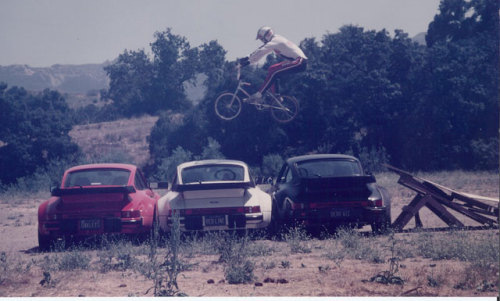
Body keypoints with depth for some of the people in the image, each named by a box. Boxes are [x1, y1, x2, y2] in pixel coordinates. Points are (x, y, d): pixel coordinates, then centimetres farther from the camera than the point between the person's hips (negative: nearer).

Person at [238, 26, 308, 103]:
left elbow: (261, 52, -22)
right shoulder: (276, 40, 15)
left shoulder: (275, 42, -14)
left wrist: (248, 62, -21)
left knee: (273, 72, -18)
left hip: (299, 62, -10)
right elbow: (260, 51, 18)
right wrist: (247, 58, 12)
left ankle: (258, 95, -18)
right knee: (271, 70, 11)